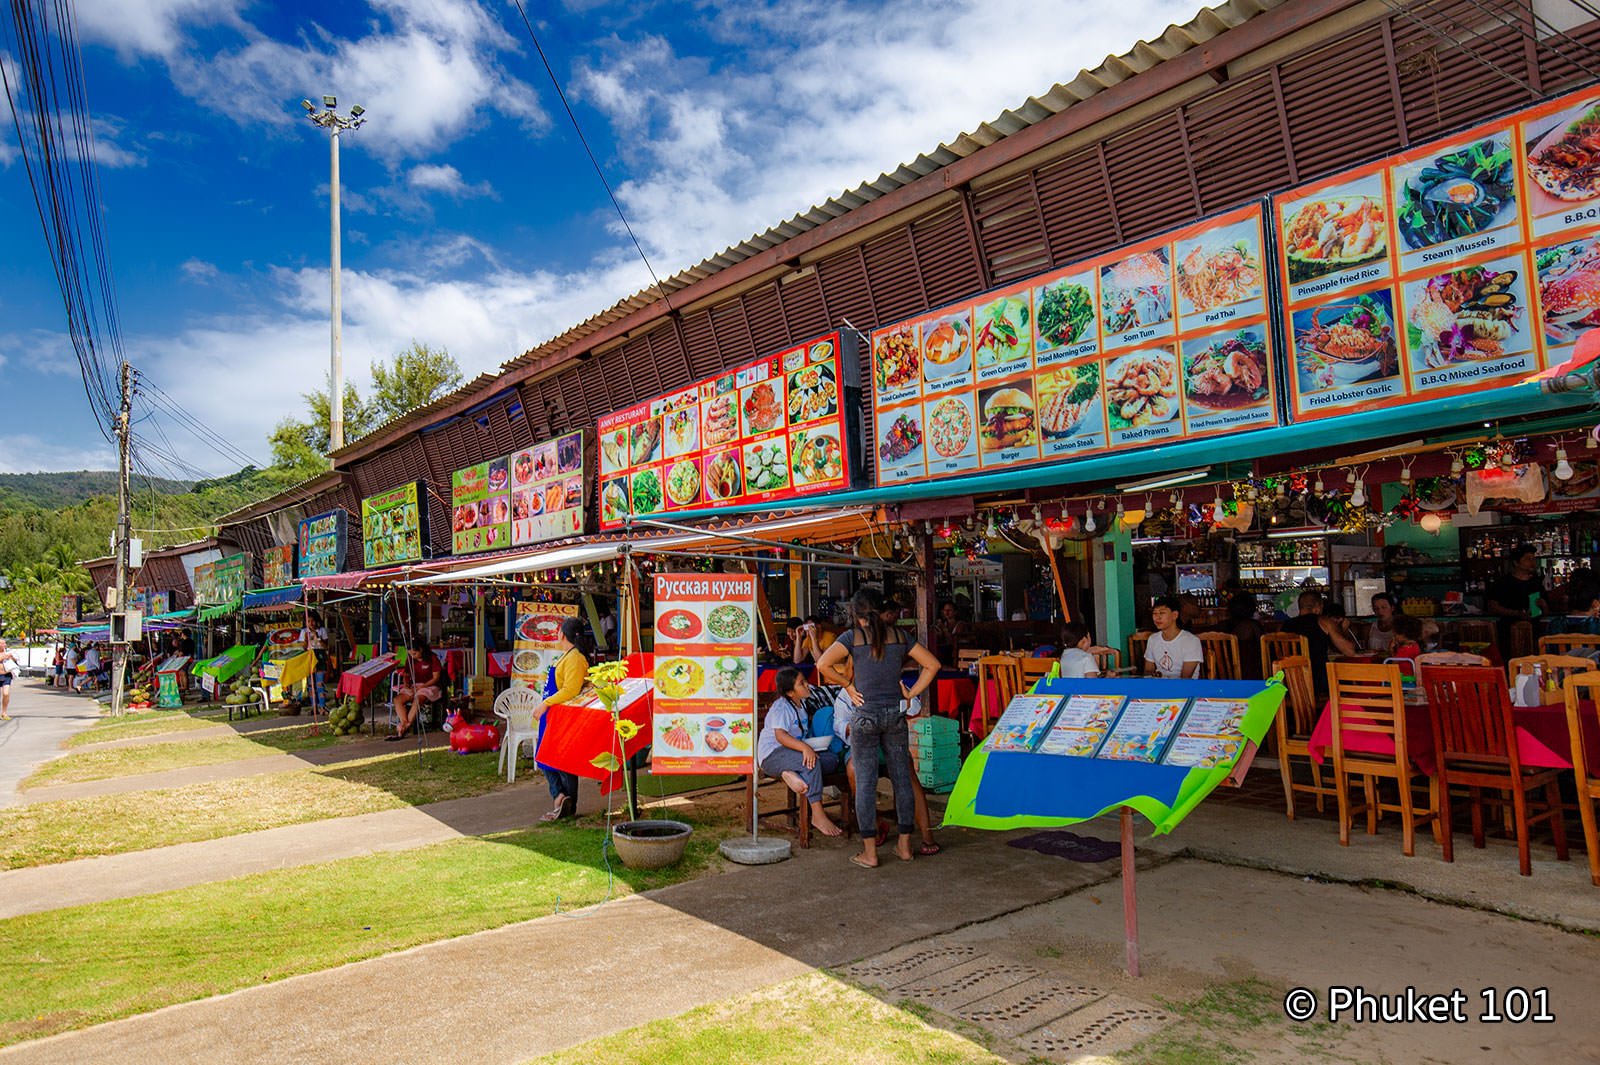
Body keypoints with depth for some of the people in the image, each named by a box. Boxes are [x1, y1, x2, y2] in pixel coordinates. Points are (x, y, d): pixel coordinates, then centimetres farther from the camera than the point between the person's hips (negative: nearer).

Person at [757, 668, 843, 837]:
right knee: (812, 762, -34)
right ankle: (817, 815, -31)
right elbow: (780, 735, -30)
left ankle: (790, 774, -23)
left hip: (794, 751, 9)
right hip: (772, 755, -9)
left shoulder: (800, 704, 11)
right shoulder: (781, 707, -16)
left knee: (832, 759, -11)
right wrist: (804, 747, -42)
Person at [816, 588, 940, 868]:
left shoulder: (853, 636, -4)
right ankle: (904, 845, 19)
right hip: (895, 714, 3)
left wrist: (848, 684, -2)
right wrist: (911, 694, 8)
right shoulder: (899, 636, 5)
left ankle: (869, 852, 6)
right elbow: (932, 664, 7)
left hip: (865, 716, -3)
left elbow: (823, 664, -14)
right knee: (902, 778, 11)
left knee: (865, 781, 3)